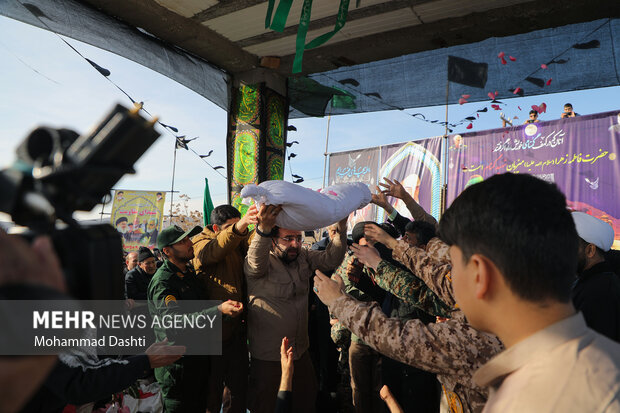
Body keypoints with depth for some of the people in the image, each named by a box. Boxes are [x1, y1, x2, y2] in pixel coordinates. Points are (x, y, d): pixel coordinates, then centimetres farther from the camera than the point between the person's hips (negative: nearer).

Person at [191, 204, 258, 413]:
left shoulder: (239, 242, 9)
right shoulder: (201, 243, -7)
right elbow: (214, 251, -30)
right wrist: (239, 227, -48)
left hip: (237, 329, 5)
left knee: (239, 385, 16)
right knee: (213, 389, 8)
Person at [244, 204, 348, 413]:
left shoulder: (303, 257, 2)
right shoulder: (260, 263, -16)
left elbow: (330, 259, -6)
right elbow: (255, 260, -38)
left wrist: (340, 229, -23)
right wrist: (264, 228, -58)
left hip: (300, 351, 6)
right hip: (267, 356, -5)